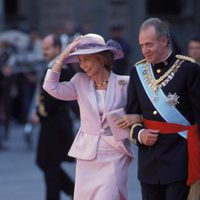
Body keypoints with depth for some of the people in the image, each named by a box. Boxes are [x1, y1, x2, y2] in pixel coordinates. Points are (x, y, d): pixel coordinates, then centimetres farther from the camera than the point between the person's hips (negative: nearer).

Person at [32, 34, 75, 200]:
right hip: (50, 124, 10)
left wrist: (40, 115, -13)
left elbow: (54, 99, -21)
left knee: (50, 165, -3)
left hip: (56, 125, -10)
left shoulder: (61, 69, -17)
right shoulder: (51, 68, 14)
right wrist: (38, 111, 3)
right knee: (44, 163, 14)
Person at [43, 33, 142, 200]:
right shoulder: (80, 82, 6)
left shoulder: (124, 84, -3)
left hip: (114, 154, -4)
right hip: (86, 153, 4)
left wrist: (137, 117, -20)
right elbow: (51, 87, -3)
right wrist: (63, 56, -2)